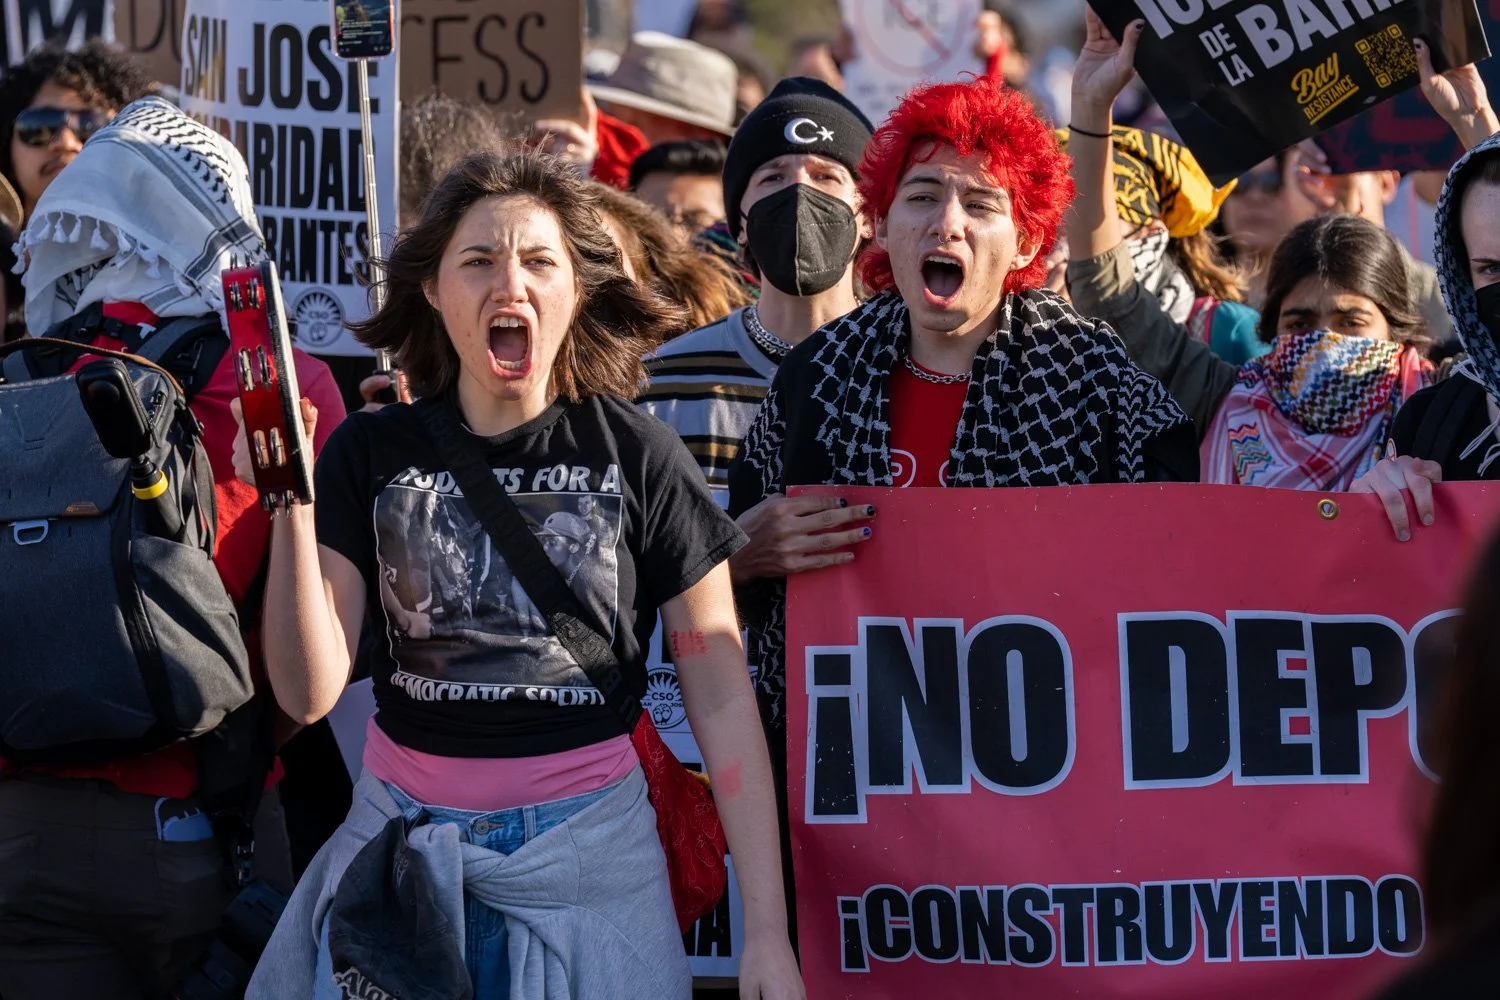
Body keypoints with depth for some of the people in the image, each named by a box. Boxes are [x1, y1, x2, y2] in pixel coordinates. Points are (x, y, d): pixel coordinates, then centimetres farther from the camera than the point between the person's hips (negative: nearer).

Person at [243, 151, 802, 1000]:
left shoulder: (638, 456, -5)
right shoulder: (370, 454, -1)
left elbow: (721, 697, -3)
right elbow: (310, 693, -7)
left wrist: (767, 930, -6)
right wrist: (292, 509, -20)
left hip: (585, 844, -1)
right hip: (406, 837, 2)